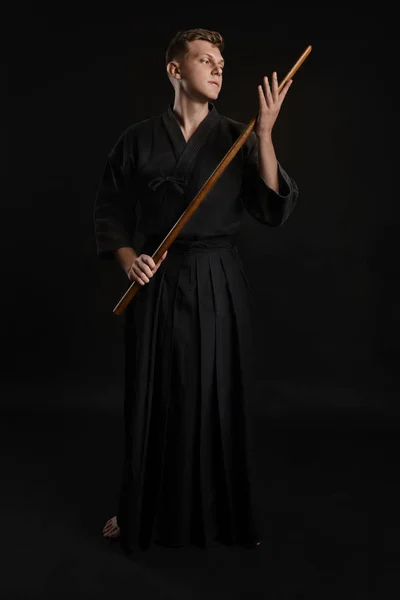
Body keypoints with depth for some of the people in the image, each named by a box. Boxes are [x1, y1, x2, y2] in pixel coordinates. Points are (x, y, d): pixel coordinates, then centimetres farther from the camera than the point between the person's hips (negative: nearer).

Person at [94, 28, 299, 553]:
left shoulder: (237, 138, 2)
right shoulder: (138, 140, 1)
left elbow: (275, 210, -9)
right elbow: (110, 214, 6)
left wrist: (265, 135, -17)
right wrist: (128, 258, -12)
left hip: (220, 284, 1)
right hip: (158, 283, 0)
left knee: (221, 399, 8)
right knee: (155, 401, 8)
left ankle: (227, 512, 29)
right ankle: (142, 512, 30)